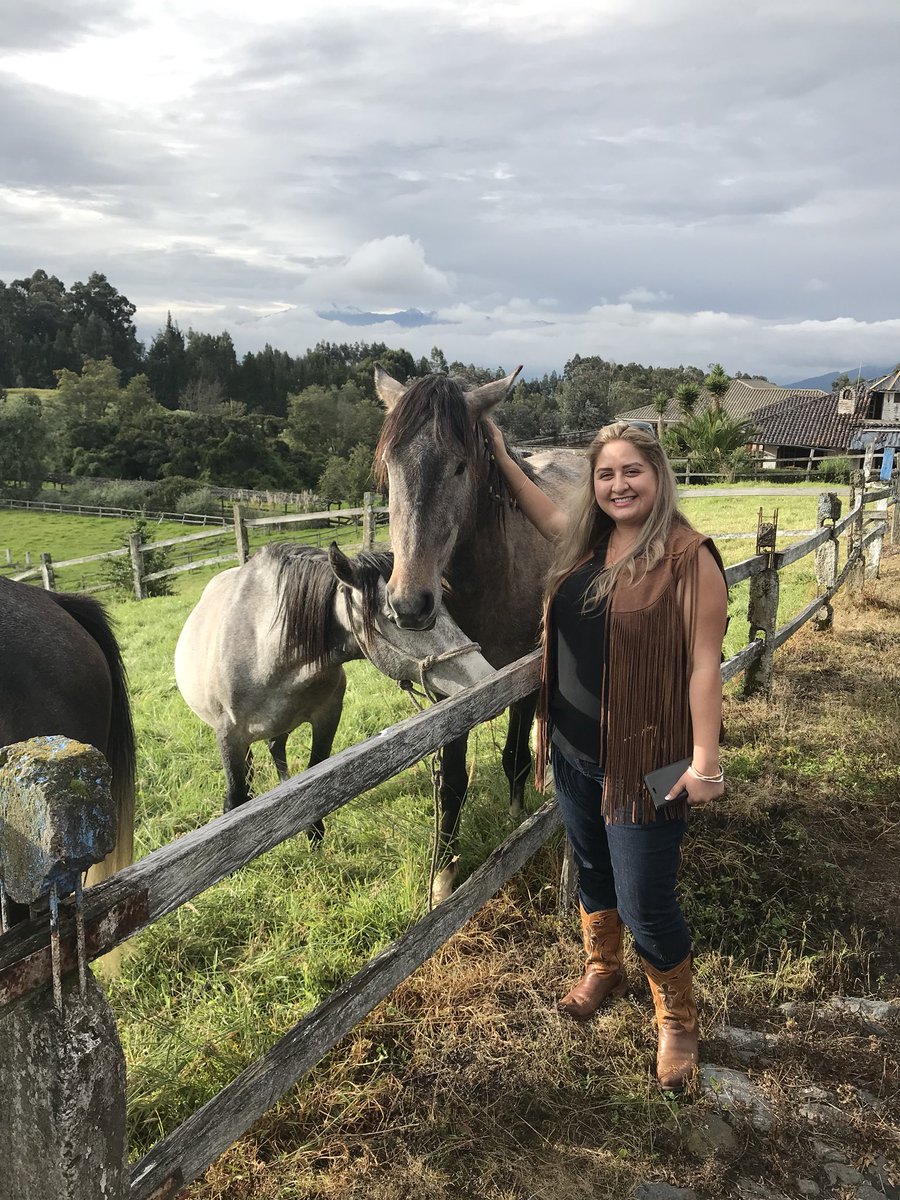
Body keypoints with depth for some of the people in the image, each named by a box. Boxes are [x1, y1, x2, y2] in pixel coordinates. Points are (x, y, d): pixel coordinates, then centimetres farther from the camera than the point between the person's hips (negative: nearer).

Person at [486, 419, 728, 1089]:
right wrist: (501, 457, 28)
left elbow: (704, 664, -17)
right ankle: (602, 971, 50)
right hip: (575, 755, 7)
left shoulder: (687, 557, -16)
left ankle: (678, 1020, 30)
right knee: (593, 874, 24)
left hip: (644, 763, -6)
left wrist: (705, 764, -19)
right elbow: (546, 514, 26)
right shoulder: (586, 543, 4)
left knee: (645, 903, 3)